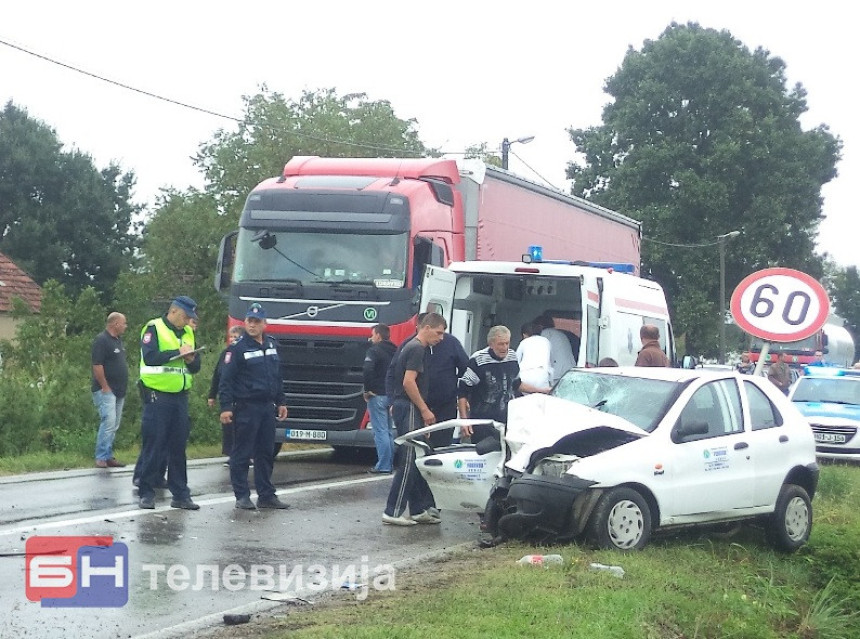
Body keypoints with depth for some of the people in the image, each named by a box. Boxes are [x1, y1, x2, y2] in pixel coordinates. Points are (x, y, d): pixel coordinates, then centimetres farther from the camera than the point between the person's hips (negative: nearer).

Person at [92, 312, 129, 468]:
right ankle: (101, 458, -11)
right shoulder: (101, 340, -13)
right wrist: (105, 387, -18)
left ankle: (108, 456, 16)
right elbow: (97, 365, -19)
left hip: (119, 391, 9)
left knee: (114, 426, 10)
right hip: (106, 390, -9)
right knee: (108, 422, -15)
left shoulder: (118, 340, 16)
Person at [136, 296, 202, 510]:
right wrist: (178, 353, -18)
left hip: (180, 396, 6)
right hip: (157, 395, -6)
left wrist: (192, 360, -7)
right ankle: (147, 493, 5)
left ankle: (180, 494, 12)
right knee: (154, 445, -2)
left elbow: (196, 368, 16)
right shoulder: (154, 328, -4)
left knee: (179, 446, 8)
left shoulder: (188, 333, 15)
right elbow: (150, 357, -19)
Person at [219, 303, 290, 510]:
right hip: (246, 407, -7)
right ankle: (242, 496, 4)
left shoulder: (271, 345, 13)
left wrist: (281, 402, 18)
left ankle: (266, 495, 17)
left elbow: (277, 377, 21)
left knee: (266, 453, 11)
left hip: (267, 407, 7)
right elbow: (226, 380, -12)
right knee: (242, 454, -2)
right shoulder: (238, 348, -8)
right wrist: (226, 407, -18)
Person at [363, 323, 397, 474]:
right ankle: (390, 464, 16)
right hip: (392, 396, 7)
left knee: (380, 432, -7)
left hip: (377, 395, -7)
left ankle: (383, 466, -8)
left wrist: (367, 390, -13)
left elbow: (368, 370, -24)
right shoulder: (395, 351, 14)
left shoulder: (374, 350, -9)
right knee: (388, 432, 14)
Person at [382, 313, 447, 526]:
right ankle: (392, 512, -7)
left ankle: (419, 510, 16)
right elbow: (408, 382, -21)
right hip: (409, 409, -10)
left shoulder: (412, 347, 18)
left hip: (406, 408, 10)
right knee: (409, 462, -9)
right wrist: (425, 410, -16)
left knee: (417, 461, 12)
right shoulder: (416, 349, -13)